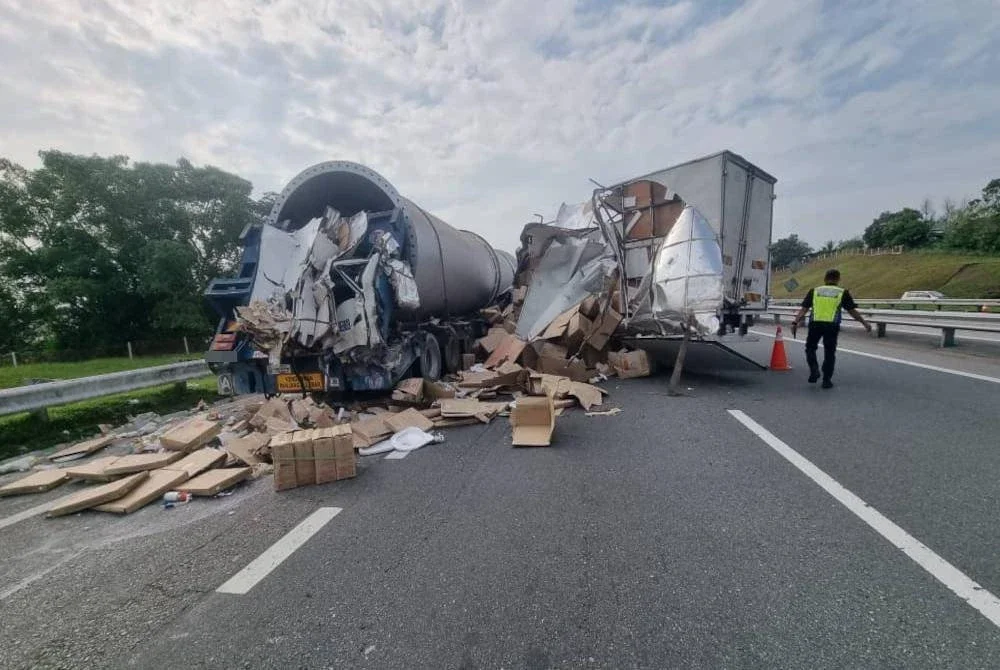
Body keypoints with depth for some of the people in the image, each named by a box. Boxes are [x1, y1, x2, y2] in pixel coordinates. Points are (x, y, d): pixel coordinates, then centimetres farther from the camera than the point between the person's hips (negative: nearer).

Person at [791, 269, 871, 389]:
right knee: (829, 353, 10)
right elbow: (852, 311, 11)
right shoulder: (843, 293, 9)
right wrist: (864, 323, 22)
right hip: (832, 326, 0)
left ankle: (814, 370, 4)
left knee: (810, 347, 19)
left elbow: (804, 309, 3)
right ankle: (827, 380, 14)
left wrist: (795, 322, 3)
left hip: (815, 324, 0)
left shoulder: (814, 291, 10)